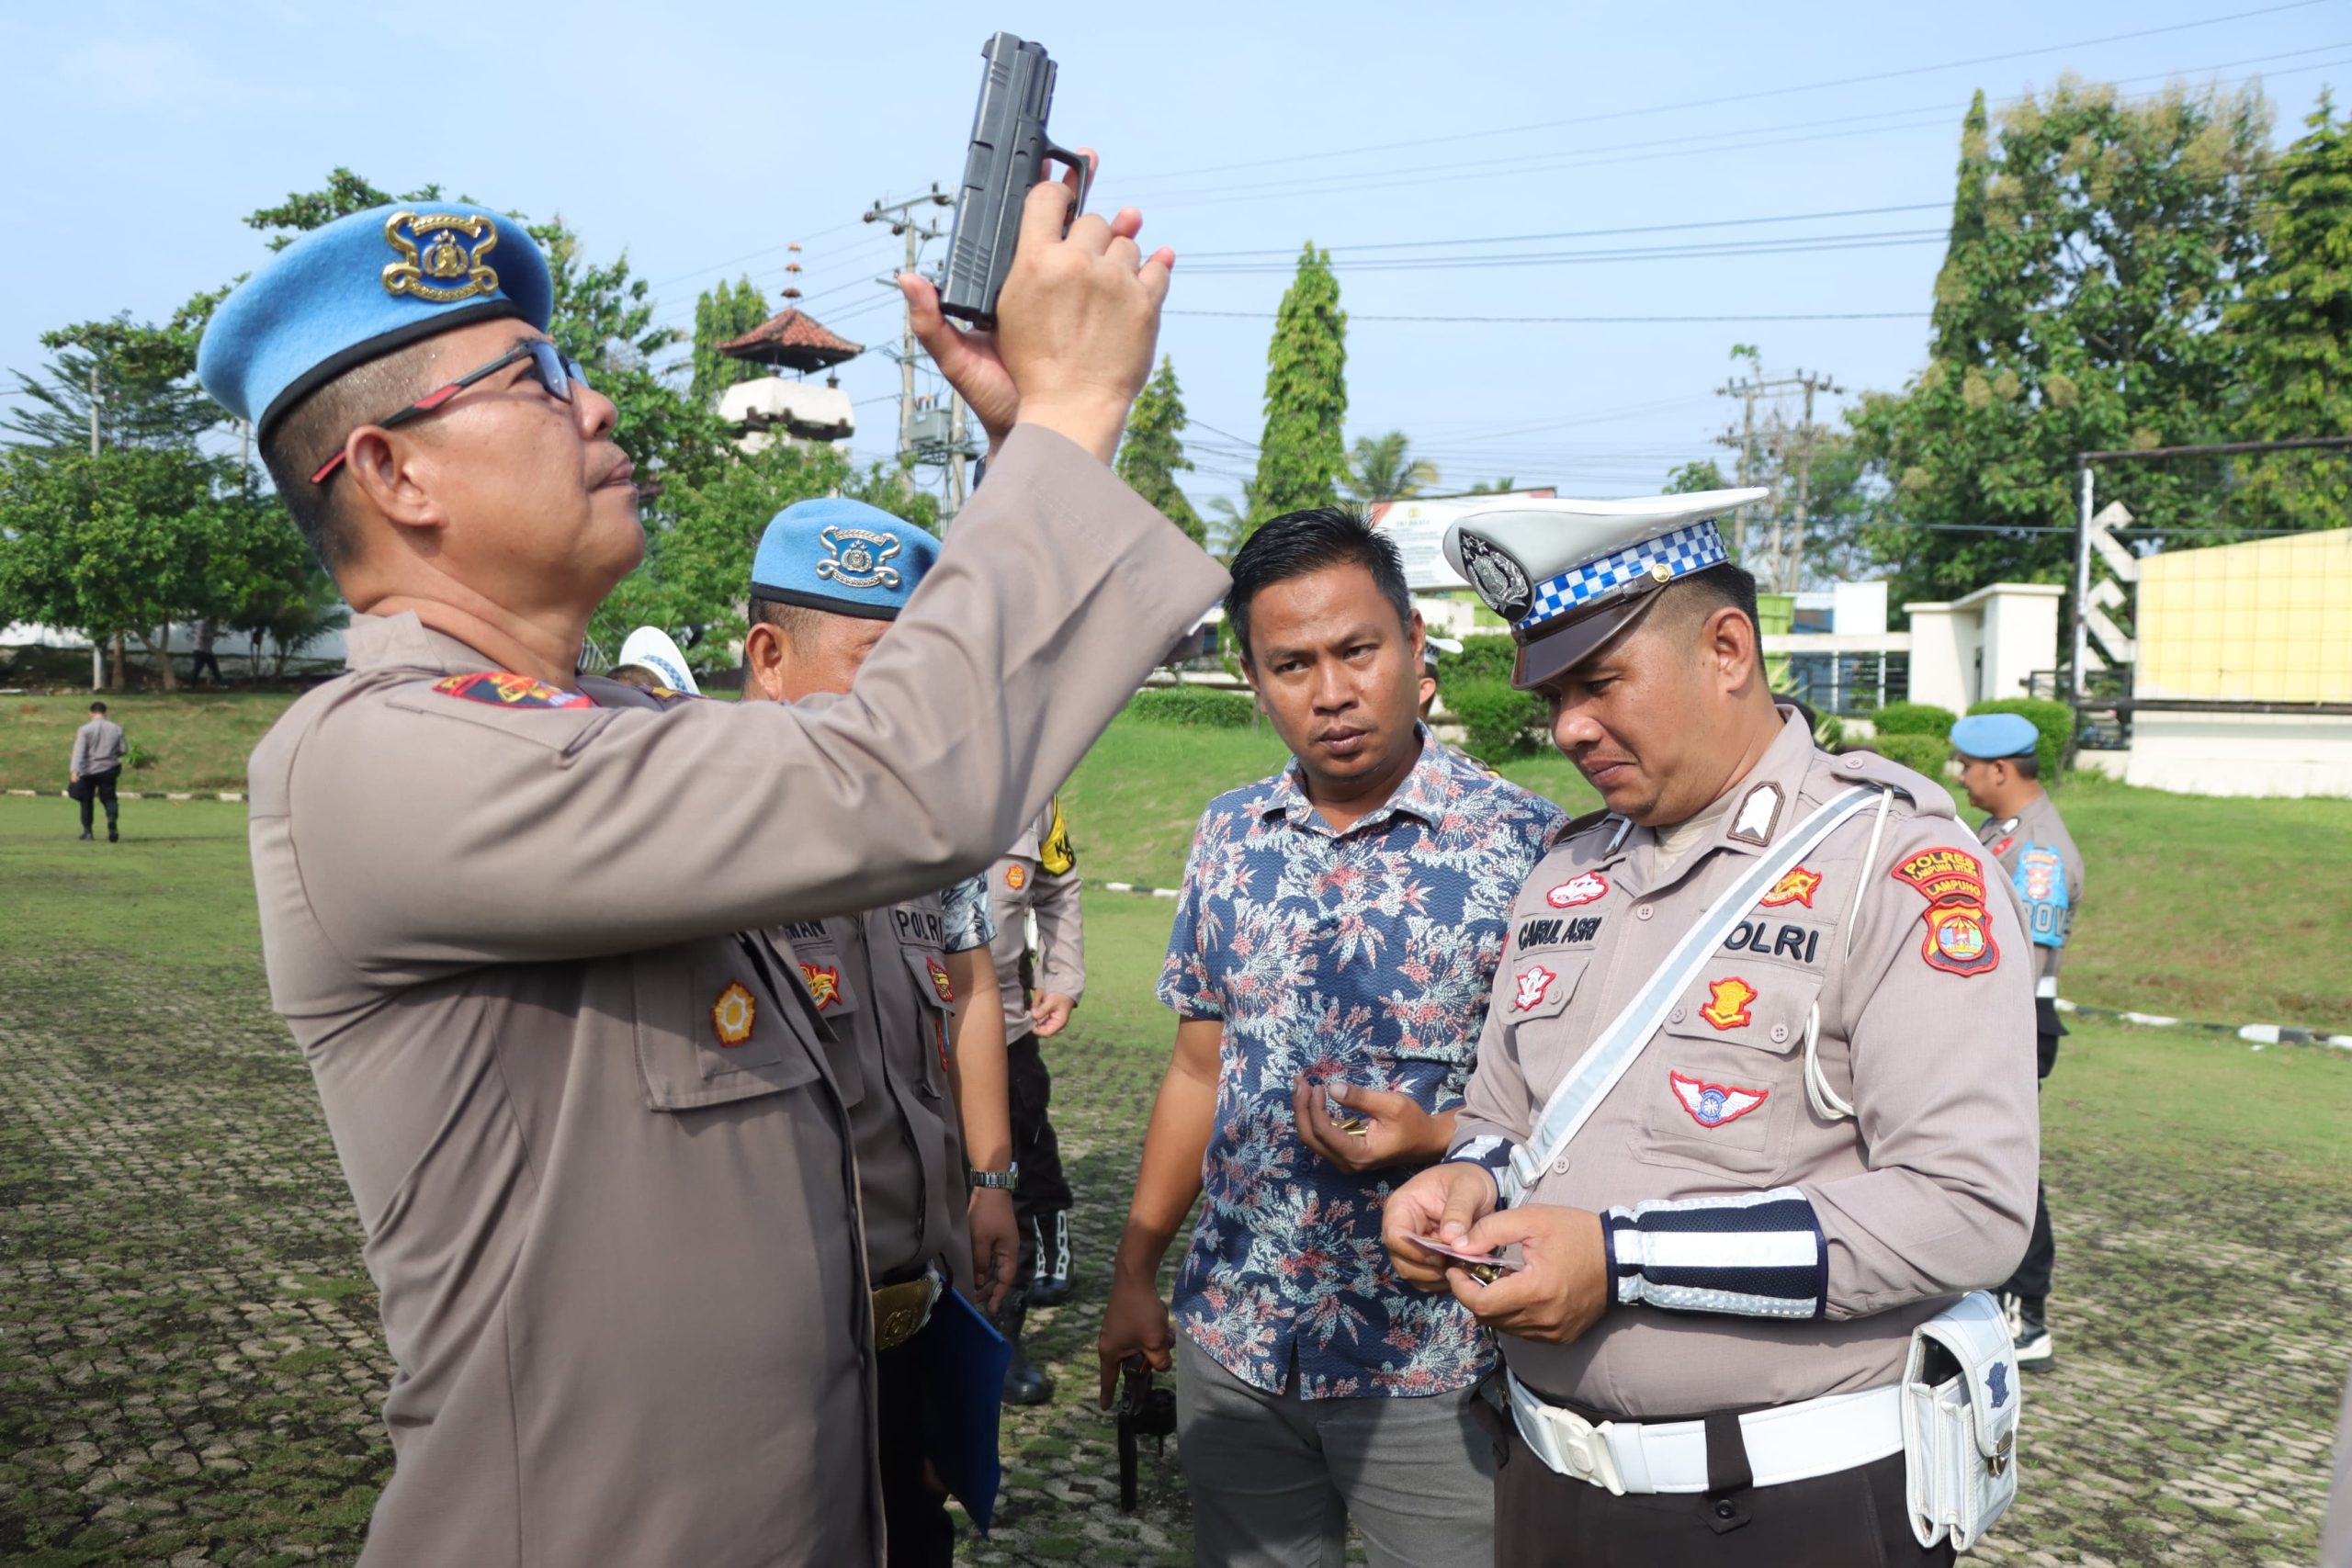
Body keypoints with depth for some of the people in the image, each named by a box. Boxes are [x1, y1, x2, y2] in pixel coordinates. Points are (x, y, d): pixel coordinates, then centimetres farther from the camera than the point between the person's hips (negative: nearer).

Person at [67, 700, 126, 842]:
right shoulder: (116, 729, 0)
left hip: (88, 771, -1)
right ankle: (112, 818, -24)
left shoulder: (84, 729, -8)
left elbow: (79, 751, -18)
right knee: (109, 798, 8)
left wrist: (74, 770, -26)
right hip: (109, 769, 1)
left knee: (86, 800, 15)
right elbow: (124, 750, 3)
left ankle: (87, 831, 18)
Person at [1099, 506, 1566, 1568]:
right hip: (1233, 1336, 4)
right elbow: (1199, 1067, 10)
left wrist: (1436, 1136, -24)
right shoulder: (1230, 836, 3)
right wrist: (1134, 1271, 10)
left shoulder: (1524, 845, -12)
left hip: (1430, 1360, -4)